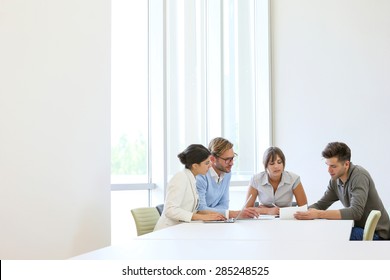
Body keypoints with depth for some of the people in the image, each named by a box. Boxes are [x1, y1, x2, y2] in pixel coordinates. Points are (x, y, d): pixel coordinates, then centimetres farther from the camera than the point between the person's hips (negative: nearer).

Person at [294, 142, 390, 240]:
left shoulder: (359, 176, -22)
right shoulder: (335, 180, 1)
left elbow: (356, 212, -33)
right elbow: (321, 204, 7)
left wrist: (319, 214, -36)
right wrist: (304, 212, -16)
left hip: (376, 233, -7)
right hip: (359, 228, 7)